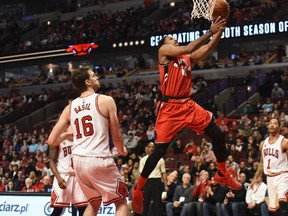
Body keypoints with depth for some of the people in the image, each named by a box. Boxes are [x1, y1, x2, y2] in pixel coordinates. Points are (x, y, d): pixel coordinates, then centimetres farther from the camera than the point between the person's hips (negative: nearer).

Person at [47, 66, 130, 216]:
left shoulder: (69, 108, 11)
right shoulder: (105, 101, -1)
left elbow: (51, 141, 9)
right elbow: (116, 137, 3)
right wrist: (121, 150, 25)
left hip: (78, 160, 5)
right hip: (99, 160, -5)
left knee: (94, 203, 25)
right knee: (121, 202, 11)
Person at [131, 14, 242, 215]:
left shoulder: (187, 59, 19)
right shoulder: (164, 50, 1)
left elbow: (207, 48, 8)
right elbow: (188, 48, -13)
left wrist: (219, 31, -6)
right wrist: (210, 32, -11)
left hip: (188, 105, 7)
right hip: (170, 108, -6)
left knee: (218, 135, 3)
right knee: (159, 150, -7)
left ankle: (222, 174, 24)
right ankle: (138, 190, 6)